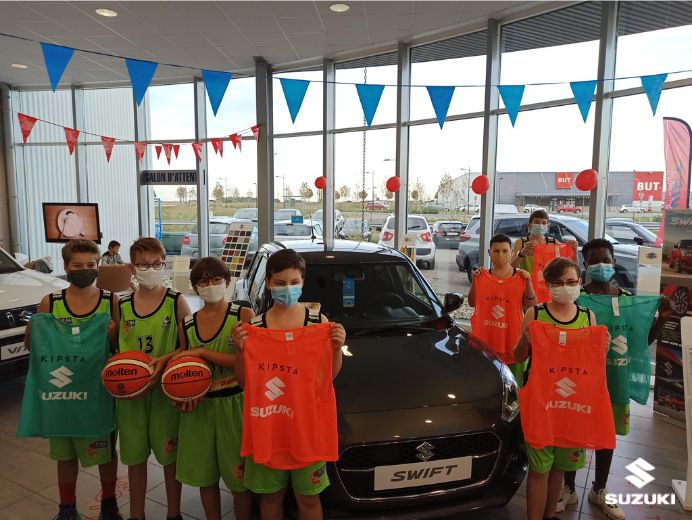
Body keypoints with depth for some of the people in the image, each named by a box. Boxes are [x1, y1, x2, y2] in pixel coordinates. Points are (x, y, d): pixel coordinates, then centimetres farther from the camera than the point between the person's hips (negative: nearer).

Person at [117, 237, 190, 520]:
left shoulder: (176, 301, -7)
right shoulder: (123, 305, 3)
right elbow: (118, 347, 12)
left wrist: (165, 359, -21)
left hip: (166, 387, -3)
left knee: (170, 454, 9)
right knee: (134, 455, 15)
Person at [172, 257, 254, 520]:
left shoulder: (243, 315, -8)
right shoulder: (187, 324, 6)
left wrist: (202, 352, -19)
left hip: (234, 404, -4)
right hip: (199, 406, 4)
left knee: (239, 478, 6)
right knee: (205, 477, 15)